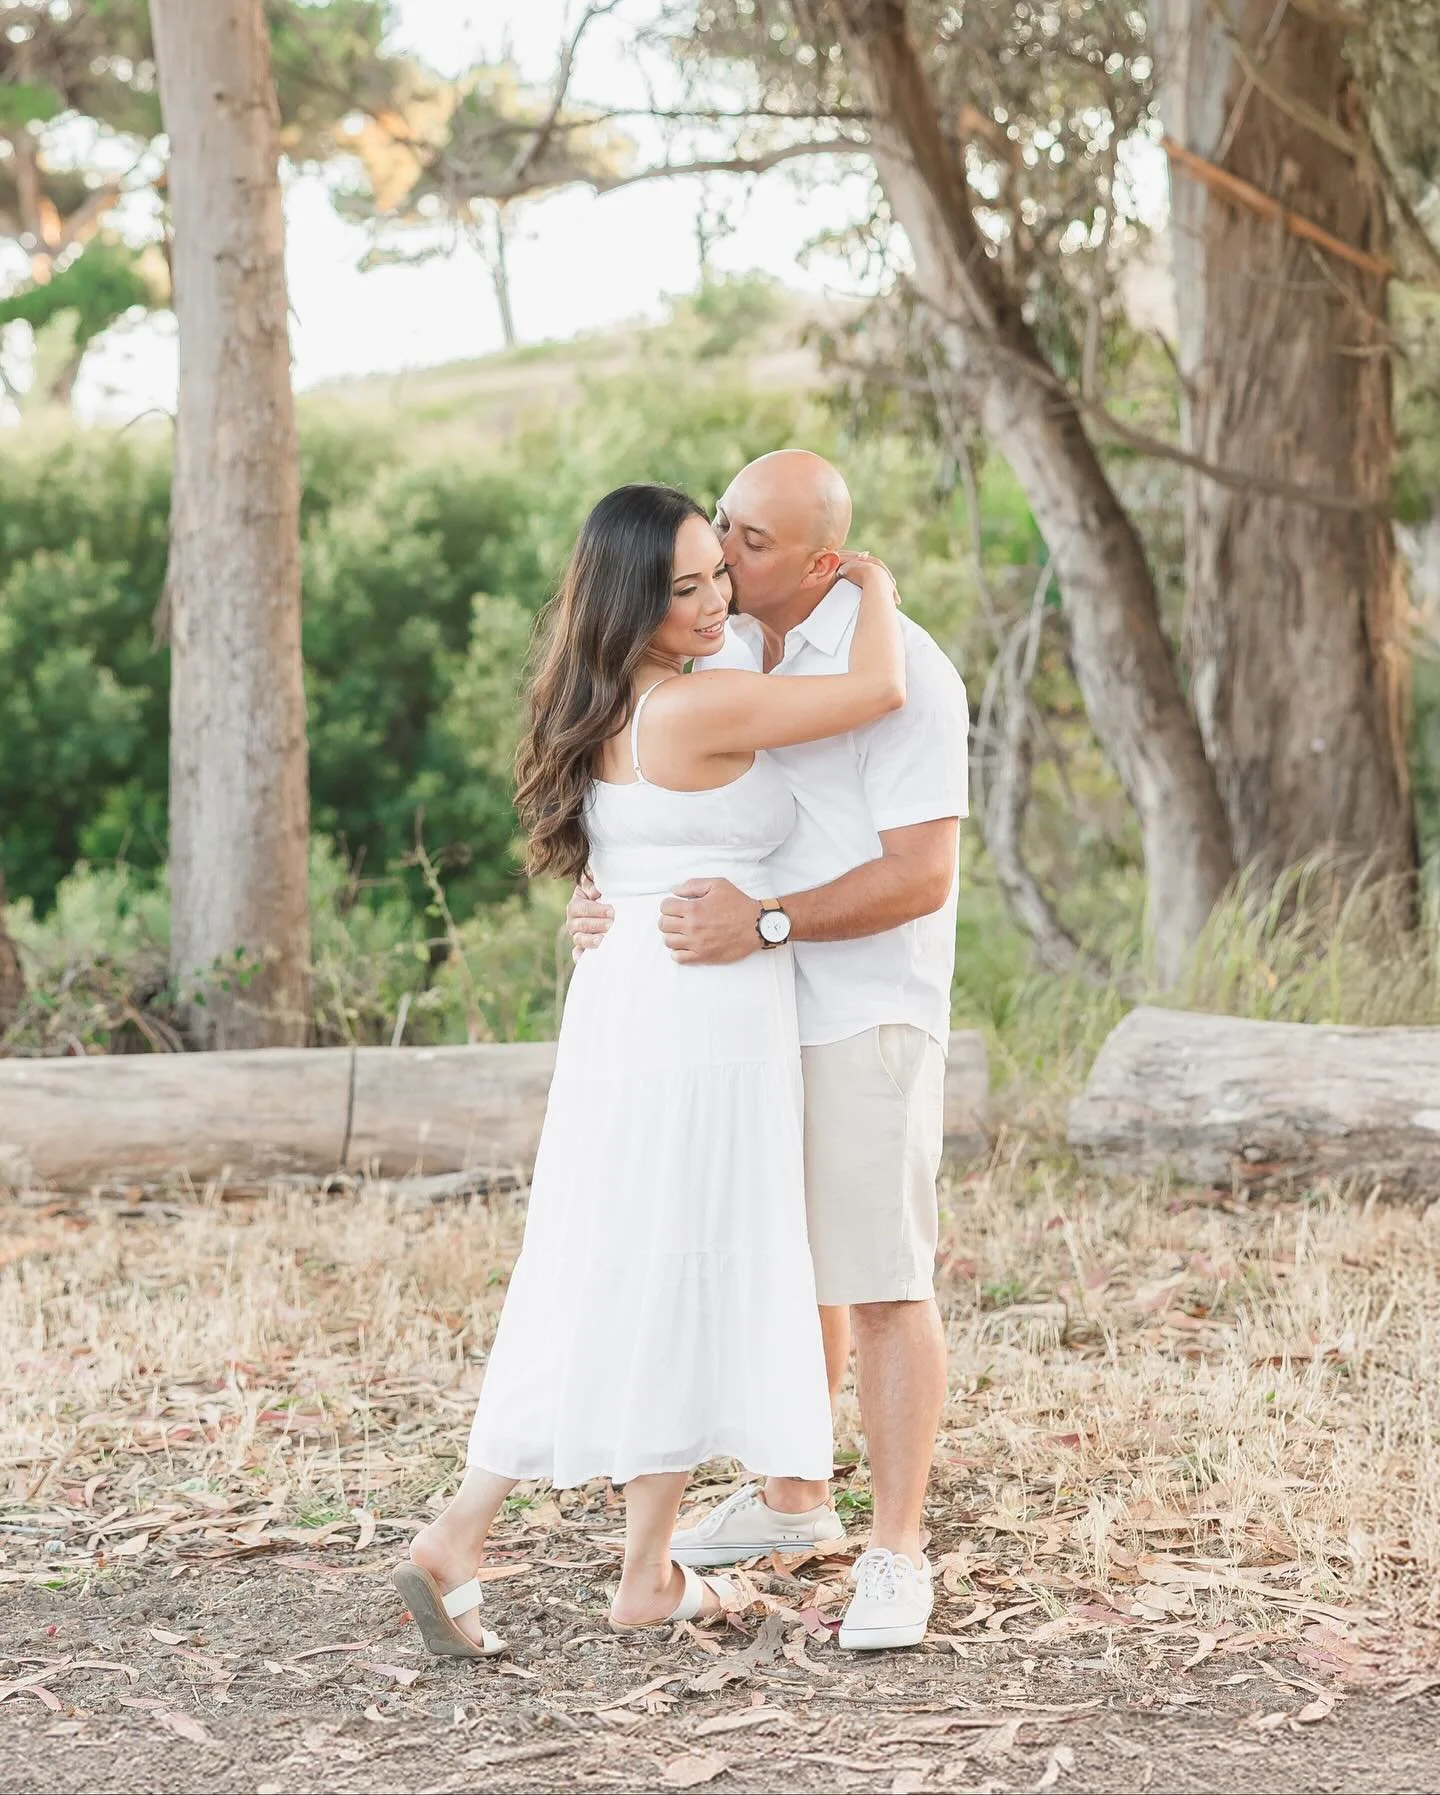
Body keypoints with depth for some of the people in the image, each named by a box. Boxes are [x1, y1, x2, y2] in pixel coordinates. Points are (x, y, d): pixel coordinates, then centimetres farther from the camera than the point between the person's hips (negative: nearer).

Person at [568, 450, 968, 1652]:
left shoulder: (898, 671, -16)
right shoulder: (723, 658, 7)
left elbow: (920, 877, -21)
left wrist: (765, 920, -29)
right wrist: (604, 895, -7)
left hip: (866, 1021, -7)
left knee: (881, 1282, -4)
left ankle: (896, 1556, 3)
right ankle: (793, 1502, 32)